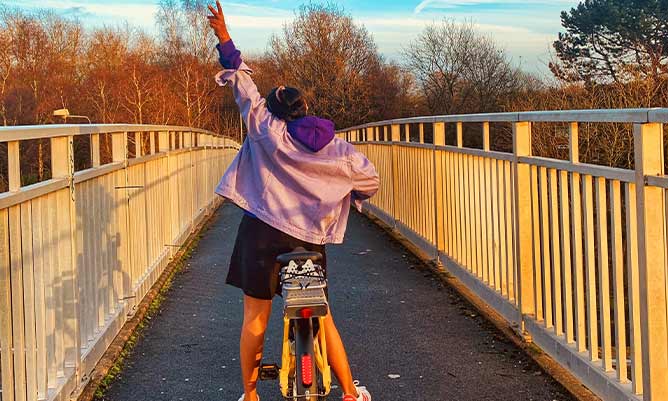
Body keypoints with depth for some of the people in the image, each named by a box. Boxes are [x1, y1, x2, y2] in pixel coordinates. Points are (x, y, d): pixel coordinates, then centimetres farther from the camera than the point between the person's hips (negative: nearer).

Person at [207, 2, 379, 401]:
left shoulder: (267, 131, -2)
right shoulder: (334, 147, 2)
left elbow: (245, 86, 0)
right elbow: (369, 176, 5)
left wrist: (224, 38, 5)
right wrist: (350, 196, 26)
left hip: (262, 234, -2)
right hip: (309, 240, 2)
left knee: (256, 318, 9)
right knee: (322, 316, 14)